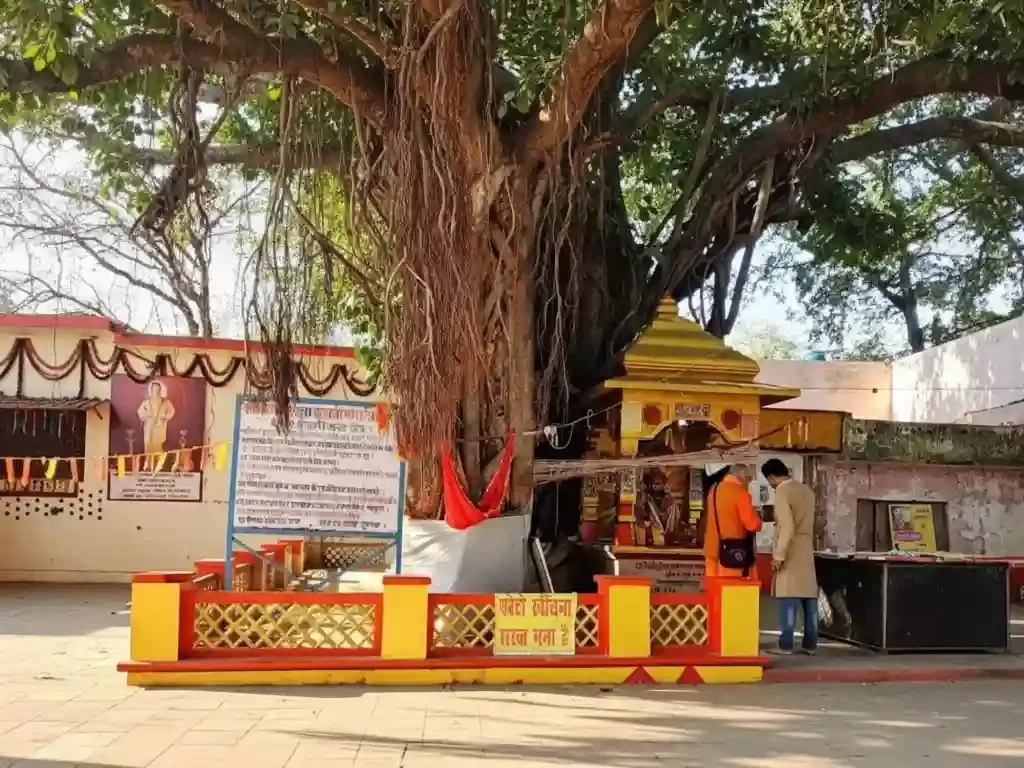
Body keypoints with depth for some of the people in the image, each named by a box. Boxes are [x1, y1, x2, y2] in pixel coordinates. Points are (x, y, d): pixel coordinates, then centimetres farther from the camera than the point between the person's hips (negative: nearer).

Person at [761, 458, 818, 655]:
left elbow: (787, 529, -21)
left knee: (788, 600, -6)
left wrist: (778, 556, -19)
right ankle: (810, 643, 10)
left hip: (790, 552, -8)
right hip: (807, 551, 8)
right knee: (809, 598, 7)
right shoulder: (807, 491, 12)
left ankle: (786, 645, -5)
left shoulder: (782, 493, -13)